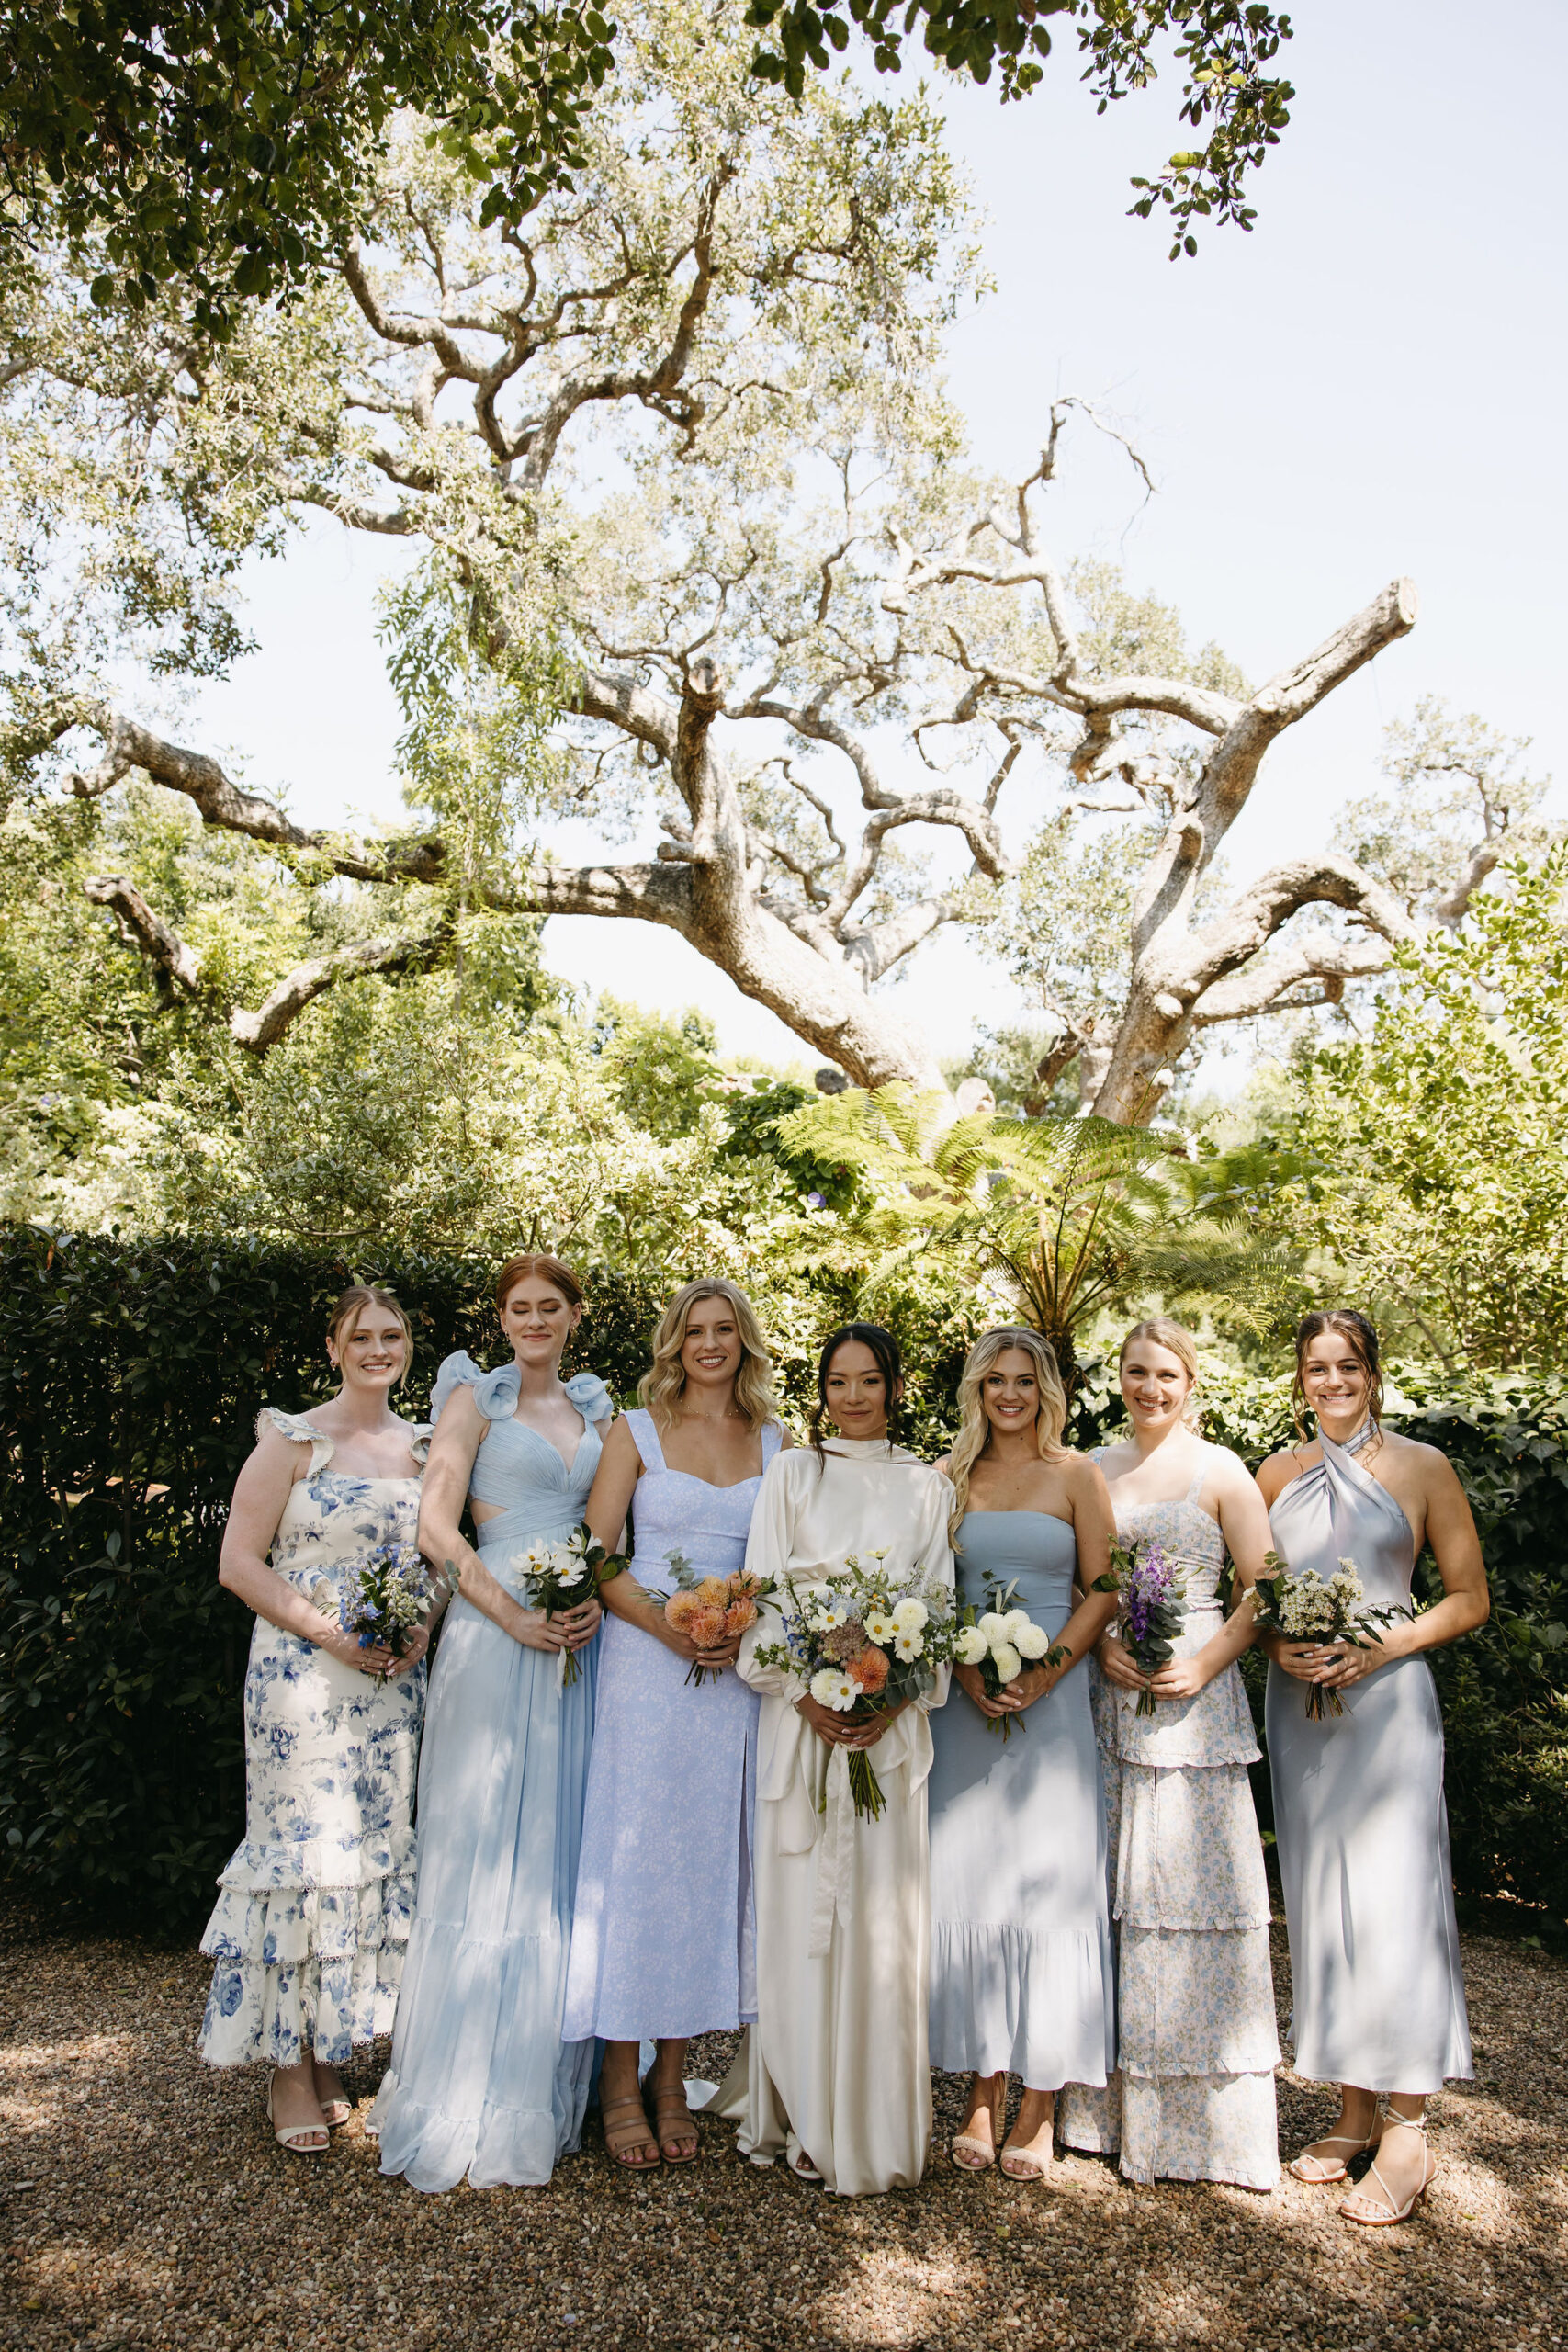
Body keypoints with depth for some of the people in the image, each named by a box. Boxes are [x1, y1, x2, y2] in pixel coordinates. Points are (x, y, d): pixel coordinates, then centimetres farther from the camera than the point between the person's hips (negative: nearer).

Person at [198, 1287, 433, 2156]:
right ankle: (289, 2071, 15)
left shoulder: (424, 1447, 10)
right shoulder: (293, 1441, -3)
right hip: (302, 1673, -4)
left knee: (376, 1849, 9)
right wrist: (329, 1631, -15)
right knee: (302, 1848, -1)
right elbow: (239, 1564, -6)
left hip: (396, 1677, 5)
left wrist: (424, 1626, -3)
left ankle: (332, 2057, 25)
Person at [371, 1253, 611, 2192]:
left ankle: (541, 2091, 25)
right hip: (497, 1633, -5)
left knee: (558, 1853, 11)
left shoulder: (595, 1406, 14)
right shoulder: (477, 1395, 0)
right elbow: (437, 1524, -8)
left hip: (579, 1641, 5)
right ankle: (468, 2104, 11)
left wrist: (601, 1598, -4)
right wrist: (514, 1613, -16)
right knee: (485, 1851, -1)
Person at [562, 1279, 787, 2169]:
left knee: (711, 1862, 7)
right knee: (636, 1854, 0)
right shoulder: (638, 1431, 3)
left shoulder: (777, 1443, 10)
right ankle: (621, 2085, 14)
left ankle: (673, 2082, 20)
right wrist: (667, 1626, -14)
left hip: (740, 1675, 2)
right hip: (646, 1665, -2)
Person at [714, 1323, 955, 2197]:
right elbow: (761, 1596, 1)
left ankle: (879, 2125, 14)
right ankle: (803, 2116, 13)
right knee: (801, 1907, 2)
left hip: (893, 1720, 1)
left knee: (884, 1916, 2)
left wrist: (895, 1700, -10)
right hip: (801, 1713, -1)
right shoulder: (793, 1474, 7)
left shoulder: (926, 1485, 10)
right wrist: (804, 1696, -11)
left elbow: (938, 1605, 4)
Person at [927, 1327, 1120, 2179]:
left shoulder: (1076, 1474, 3)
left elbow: (1104, 1591, 0)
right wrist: (967, 1670, -8)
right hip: (962, 1697, 2)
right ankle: (982, 2094, 14)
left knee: (1046, 1881, 0)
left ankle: (1039, 2106, 10)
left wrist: (1044, 1672, -11)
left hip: (1052, 1695, -2)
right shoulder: (951, 1477, 9)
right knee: (964, 1881, 3)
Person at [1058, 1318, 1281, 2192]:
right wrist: (1102, 1647, -7)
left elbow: (1263, 1589, -2)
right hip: (1106, 1698, 3)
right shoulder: (1092, 1470, 9)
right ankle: (1115, 2098, 20)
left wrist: (1204, 1664, -13)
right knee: (1109, 1886, 7)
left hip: (1194, 1696, -3)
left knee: (1191, 1882, 0)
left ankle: (1200, 2112, 13)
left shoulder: (1219, 1471, 0)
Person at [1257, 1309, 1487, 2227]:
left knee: (1393, 1900, -4)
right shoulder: (1279, 1474, 9)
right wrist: (1279, 1647, -6)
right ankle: (1355, 2112, 20)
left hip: (1386, 1699, -4)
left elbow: (1469, 1599, -1)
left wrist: (1379, 1648, -13)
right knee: (1320, 1903, 8)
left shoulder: (1422, 1467, -1)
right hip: (1298, 1705, 4)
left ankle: (1407, 2133, 7)